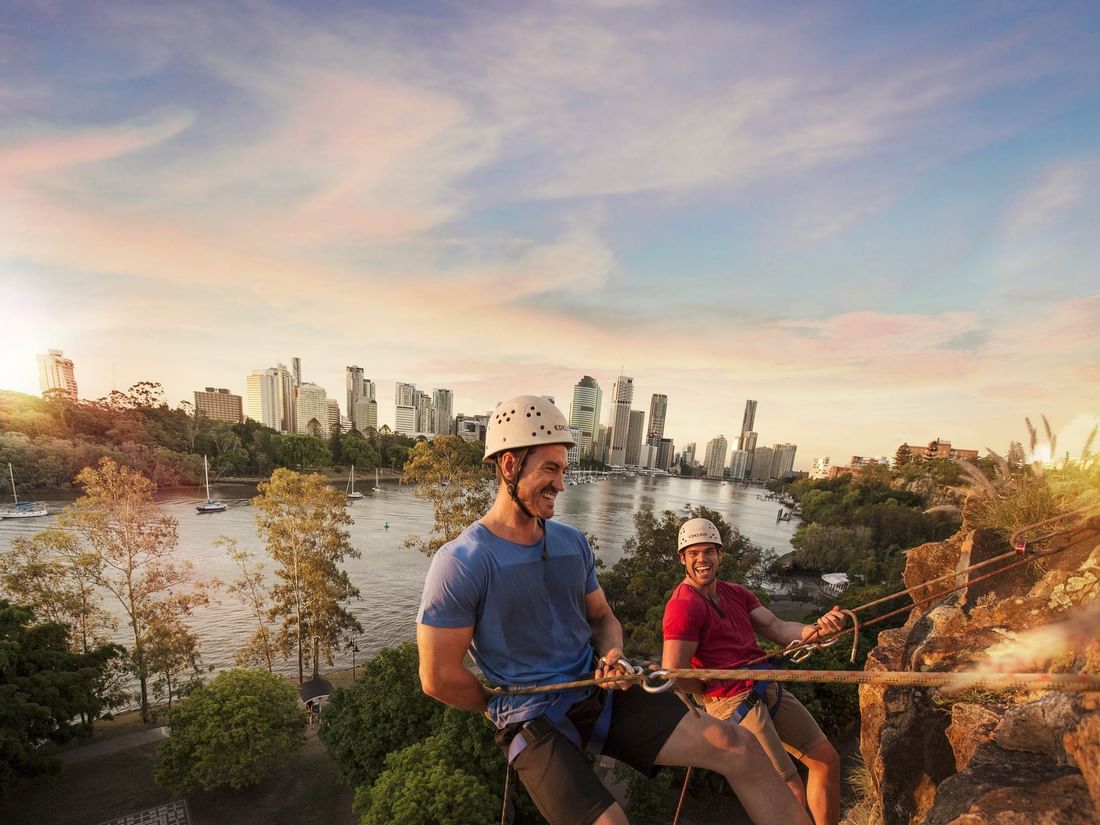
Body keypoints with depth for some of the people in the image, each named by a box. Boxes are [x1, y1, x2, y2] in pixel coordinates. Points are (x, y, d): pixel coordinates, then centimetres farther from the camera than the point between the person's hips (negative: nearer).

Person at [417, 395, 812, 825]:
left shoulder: (573, 543, 3)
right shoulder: (460, 563, -17)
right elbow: (439, 678, -12)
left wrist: (613, 654, -8)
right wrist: (513, 709, 1)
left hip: (599, 693, 5)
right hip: (534, 721, -4)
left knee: (738, 747, -7)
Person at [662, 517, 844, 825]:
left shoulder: (737, 593, 11)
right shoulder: (683, 605, -18)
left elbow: (778, 629, 1)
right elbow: (673, 674, -22)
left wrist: (816, 629, -18)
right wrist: (715, 689, -5)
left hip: (769, 689, 9)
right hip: (734, 703, -9)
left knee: (827, 759, 17)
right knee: (792, 794, -6)